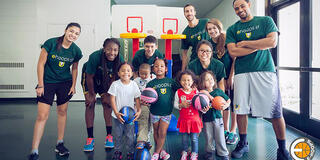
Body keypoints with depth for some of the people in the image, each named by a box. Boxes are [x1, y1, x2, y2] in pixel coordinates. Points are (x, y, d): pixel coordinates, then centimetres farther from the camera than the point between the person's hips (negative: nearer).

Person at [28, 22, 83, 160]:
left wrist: (73, 85, 7)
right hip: (47, 82, -3)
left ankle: (60, 144, 26)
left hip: (65, 83, 4)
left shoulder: (76, 51, -4)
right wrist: (40, 85, -12)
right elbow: (41, 64, -11)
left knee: (62, 112, 11)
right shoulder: (51, 43, -15)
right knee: (42, 116, -7)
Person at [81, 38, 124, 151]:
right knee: (90, 104, -8)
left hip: (105, 79, 2)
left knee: (107, 103, -5)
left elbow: (113, 78, -13)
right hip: (90, 76, -2)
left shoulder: (120, 60, -27)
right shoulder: (95, 57, -36)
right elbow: (90, 77, -23)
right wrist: (92, 94, -13)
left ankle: (109, 136, 6)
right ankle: (90, 138, -2)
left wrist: (108, 95, -10)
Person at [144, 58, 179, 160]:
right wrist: (145, 102, -23)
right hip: (155, 112, 1)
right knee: (156, 132, 15)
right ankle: (161, 150, 34)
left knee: (162, 133, 0)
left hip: (167, 112, -1)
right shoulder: (151, 83, -4)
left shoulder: (171, 81, -3)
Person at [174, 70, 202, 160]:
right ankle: (184, 152, 32)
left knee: (194, 138, 6)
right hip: (183, 119, 1)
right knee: (184, 138, 12)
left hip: (194, 118, 0)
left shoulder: (196, 92, -4)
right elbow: (175, 104, 1)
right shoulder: (178, 92, -4)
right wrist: (181, 105, -17)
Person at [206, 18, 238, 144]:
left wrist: (231, 77, -11)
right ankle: (226, 131, 18)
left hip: (232, 75, -4)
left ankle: (233, 132, 7)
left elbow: (234, 59, -10)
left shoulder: (227, 40, -13)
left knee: (233, 103, -2)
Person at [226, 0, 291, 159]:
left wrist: (244, 43, -3)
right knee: (240, 109, 1)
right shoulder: (232, 30, 14)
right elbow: (233, 52, 0)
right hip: (242, 73, 2)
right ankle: (243, 143, 21)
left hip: (265, 70, -2)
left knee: (275, 112, -4)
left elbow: (273, 42, -4)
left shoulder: (265, 21, 12)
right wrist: (260, 45, -3)